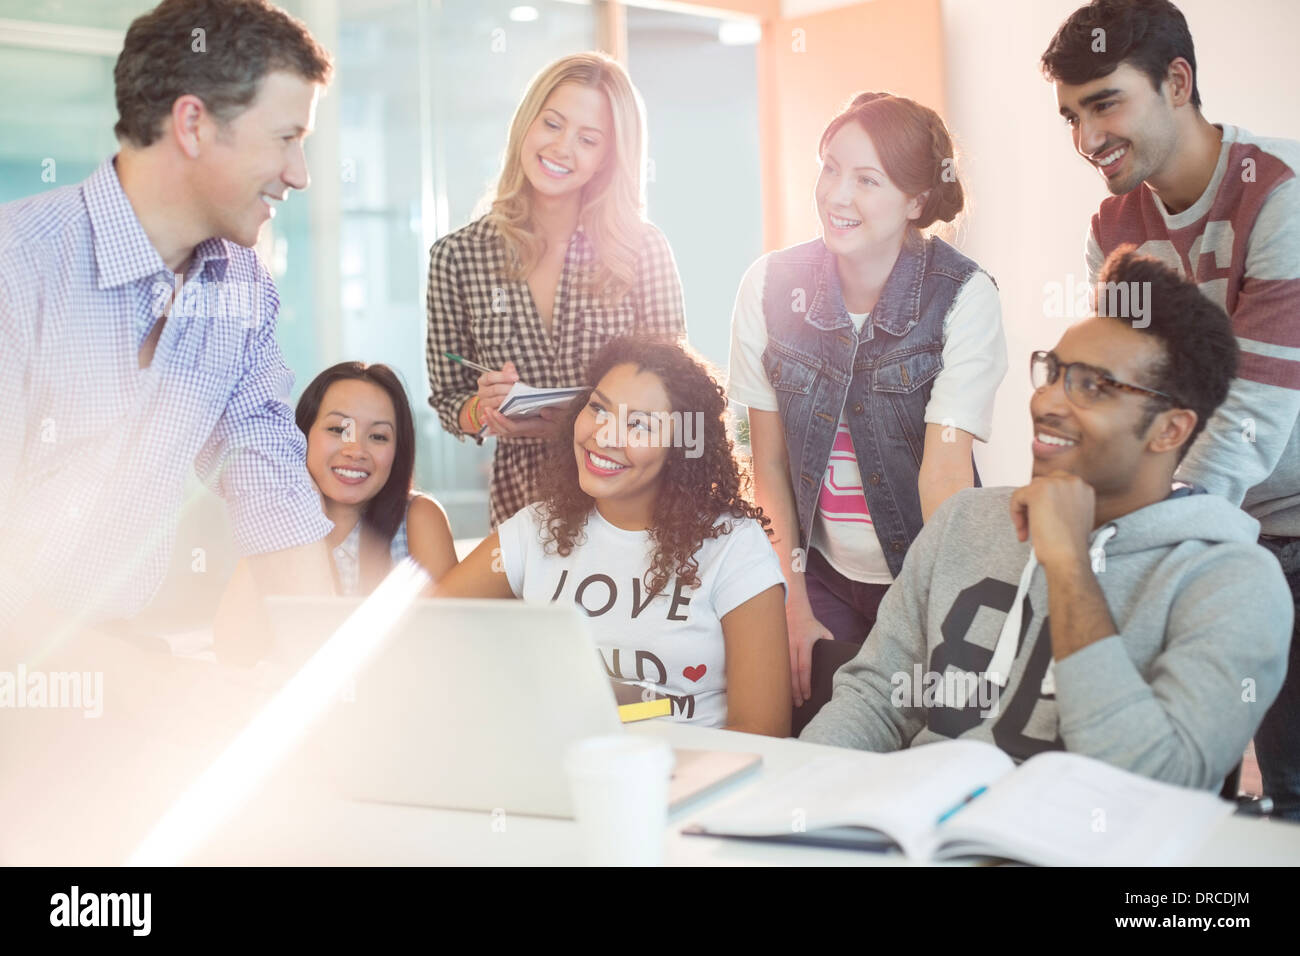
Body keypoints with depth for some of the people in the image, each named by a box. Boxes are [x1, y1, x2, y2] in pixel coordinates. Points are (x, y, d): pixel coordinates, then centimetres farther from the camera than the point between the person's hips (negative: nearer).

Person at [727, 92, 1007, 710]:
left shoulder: (963, 297, -15)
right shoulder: (770, 285, -6)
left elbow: (946, 470, -21)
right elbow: (768, 461, -1)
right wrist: (795, 602, -5)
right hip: (820, 574, 2)